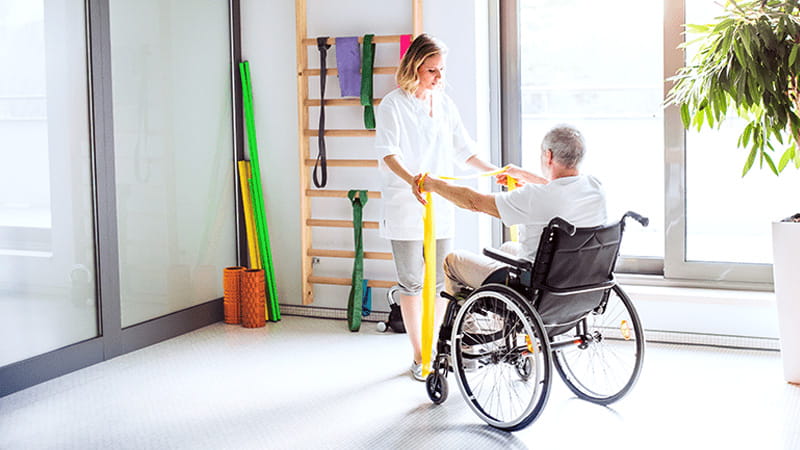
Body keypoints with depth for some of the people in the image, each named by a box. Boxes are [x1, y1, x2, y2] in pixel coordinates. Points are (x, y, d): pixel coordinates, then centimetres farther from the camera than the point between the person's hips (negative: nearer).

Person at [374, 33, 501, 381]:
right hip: (405, 205, -5)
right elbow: (388, 153, -20)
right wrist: (412, 180, -37)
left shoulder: (444, 103, 10)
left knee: (440, 280, 9)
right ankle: (419, 356, 12)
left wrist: (493, 170, 1)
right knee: (412, 281, 2)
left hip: (440, 203, 5)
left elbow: (463, 149, 13)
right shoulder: (393, 105, -7)